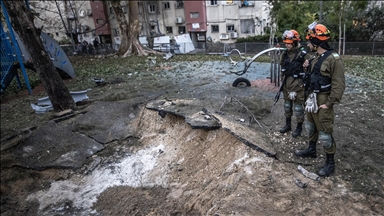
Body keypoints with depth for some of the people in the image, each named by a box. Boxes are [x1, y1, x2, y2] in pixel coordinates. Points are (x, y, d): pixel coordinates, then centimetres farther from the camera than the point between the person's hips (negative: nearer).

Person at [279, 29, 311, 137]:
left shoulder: (303, 54, -14)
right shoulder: (285, 54, 5)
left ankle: (299, 127, 19)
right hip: (286, 84, 6)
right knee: (287, 105, 17)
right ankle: (288, 125, 32)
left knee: (298, 106, 3)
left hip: (298, 85, -6)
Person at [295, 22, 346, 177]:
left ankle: (330, 163, 16)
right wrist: (307, 68, 2)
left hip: (322, 101, -9)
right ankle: (311, 150, 42)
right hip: (311, 99, 9)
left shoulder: (333, 59, -18)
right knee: (311, 127, 22)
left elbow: (339, 85, -20)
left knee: (325, 133, 0)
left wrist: (329, 103, -20)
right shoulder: (316, 57, 9)